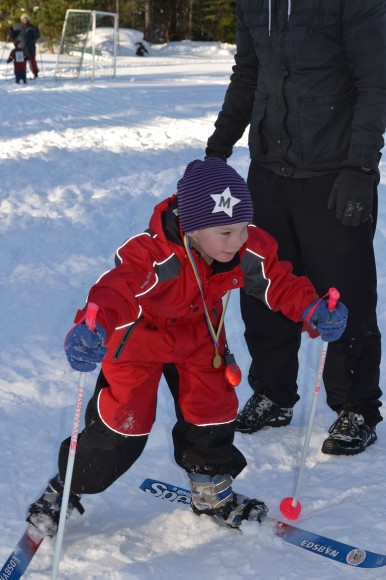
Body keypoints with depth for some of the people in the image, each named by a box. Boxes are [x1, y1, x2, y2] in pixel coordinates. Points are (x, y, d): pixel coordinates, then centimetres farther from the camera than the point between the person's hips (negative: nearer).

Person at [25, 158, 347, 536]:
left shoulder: (250, 252, -26)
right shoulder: (150, 256, -43)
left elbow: (281, 284, -12)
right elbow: (114, 291, -55)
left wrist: (313, 309, -30)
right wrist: (92, 329, -76)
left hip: (199, 337, 5)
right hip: (138, 336, -5)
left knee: (213, 410, 7)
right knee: (123, 422, -2)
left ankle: (212, 492, 34)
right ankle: (66, 489, 21)